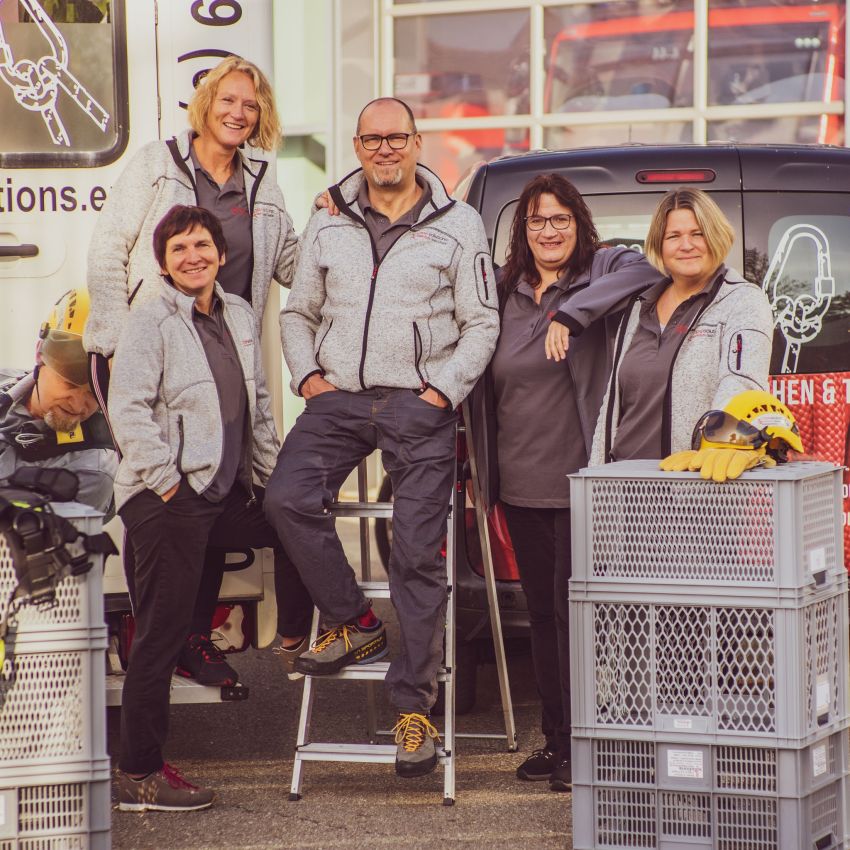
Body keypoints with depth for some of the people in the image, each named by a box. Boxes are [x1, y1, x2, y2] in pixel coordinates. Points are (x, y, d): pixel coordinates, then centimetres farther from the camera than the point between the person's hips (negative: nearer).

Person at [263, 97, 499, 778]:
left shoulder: (457, 225, 6)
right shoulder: (328, 224, 14)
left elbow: (482, 323, 5)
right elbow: (299, 312, 21)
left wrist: (443, 389, -8)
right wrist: (307, 374, 4)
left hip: (420, 406, -3)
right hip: (338, 399, 3)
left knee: (419, 552, -7)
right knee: (288, 499, -21)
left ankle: (414, 707, -1)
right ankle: (354, 624, -1)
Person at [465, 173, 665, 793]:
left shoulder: (600, 272, -3)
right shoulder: (504, 292, 12)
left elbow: (644, 271, -25)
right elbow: (484, 384, 20)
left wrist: (568, 313, -28)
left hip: (578, 483, -6)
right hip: (519, 486, 6)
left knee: (573, 609, -5)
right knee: (542, 611, 11)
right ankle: (556, 739, 19)